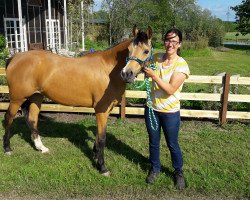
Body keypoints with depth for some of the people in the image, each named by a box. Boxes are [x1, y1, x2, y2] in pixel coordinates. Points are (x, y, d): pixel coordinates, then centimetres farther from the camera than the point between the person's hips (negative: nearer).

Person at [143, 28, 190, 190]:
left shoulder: (181, 65, -15)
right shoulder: (157, 58, -1)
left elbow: (170, 89, -23)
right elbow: (147, 73, 17)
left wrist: (154, 75, -27)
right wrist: (145, 68, -4)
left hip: (170, 112, -4)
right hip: (152, 108, 5)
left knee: (172, 145, 10)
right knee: (153, 142, 18)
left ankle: (179, 172, 34)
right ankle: (155, 169, 39)